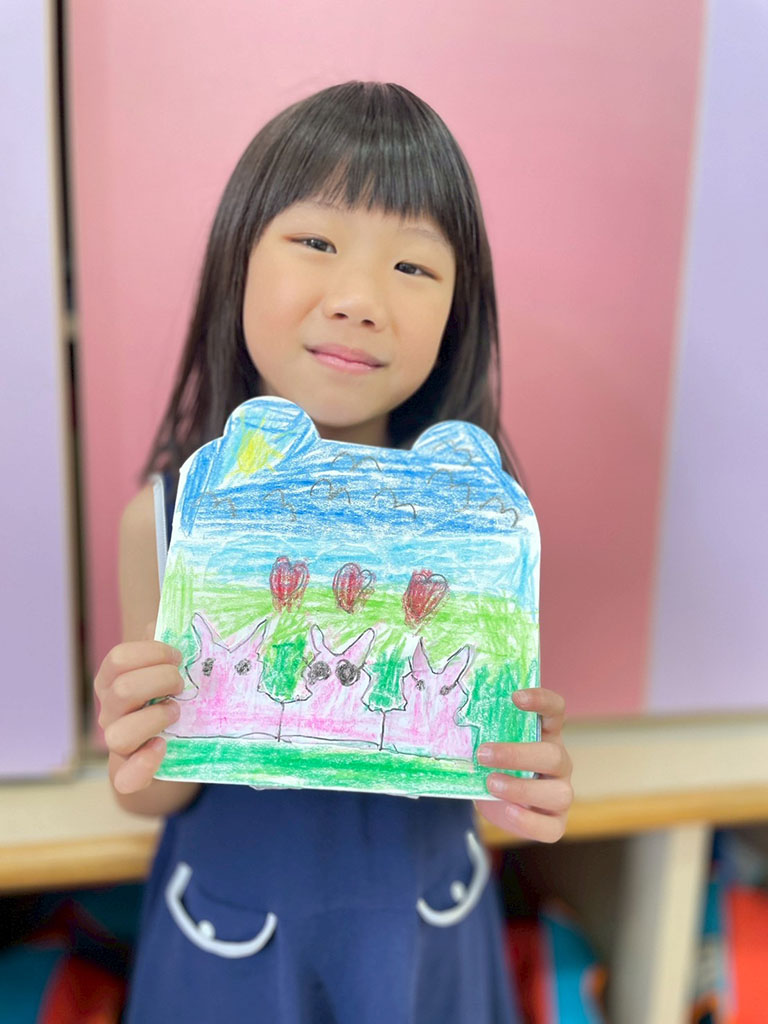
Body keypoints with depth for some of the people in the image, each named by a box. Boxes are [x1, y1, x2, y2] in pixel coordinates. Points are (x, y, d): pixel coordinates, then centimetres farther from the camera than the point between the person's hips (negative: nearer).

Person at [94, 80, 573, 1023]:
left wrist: (523, 783, -25)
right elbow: (154, 796, -7)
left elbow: (501, 736, -4)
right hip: (228, 927, 0)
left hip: (422, 923, 1)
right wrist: (150, 766, -28)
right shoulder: (165, 518, -20)